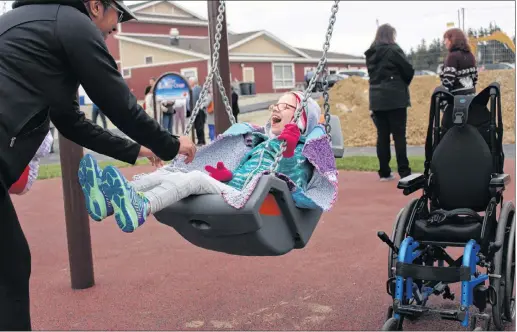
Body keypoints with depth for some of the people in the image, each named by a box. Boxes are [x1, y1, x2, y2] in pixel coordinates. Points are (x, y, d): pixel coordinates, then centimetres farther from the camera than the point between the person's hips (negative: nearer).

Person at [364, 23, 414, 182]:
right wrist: (404, 84, 9)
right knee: (399, 135, -3)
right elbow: (409, 70, -8)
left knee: (382, 135, 7)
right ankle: (404, 172, -2)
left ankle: (384, 172, 10)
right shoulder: (393, 50, -9)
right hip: (395, 98, -6)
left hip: (377, 99, 6)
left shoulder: (371, 54, 10)